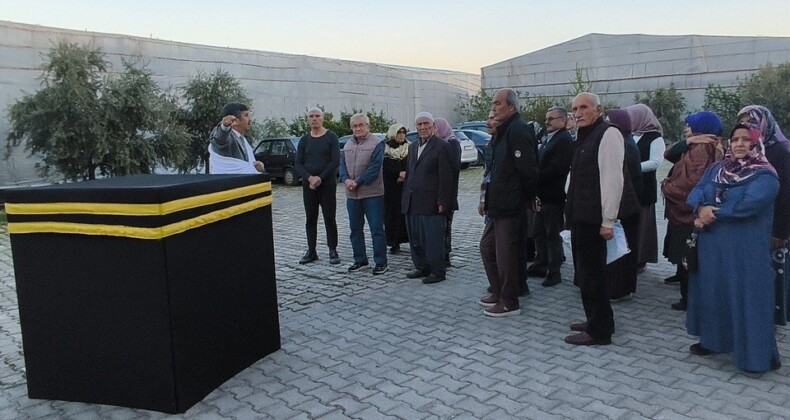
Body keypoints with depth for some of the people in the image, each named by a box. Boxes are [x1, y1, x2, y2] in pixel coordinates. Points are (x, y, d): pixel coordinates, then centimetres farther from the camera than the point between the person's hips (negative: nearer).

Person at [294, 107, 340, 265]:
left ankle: (333, 251, 6)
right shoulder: (304, 140, 9)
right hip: (308, 185, 4)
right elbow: (298, 164, 3)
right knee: (310, 219, 7)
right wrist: (309, 178, -15)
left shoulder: (331, 137, -1)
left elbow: (336, 161, -9)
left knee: (329, 218, -1)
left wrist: (320, 178, -16)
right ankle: (311, 251, 14)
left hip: (327, 184, -3)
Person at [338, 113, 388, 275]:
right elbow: (342, 164, 8)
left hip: (372, 193, -6)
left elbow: (375, 167, -14)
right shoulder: (348, 145, 14)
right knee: (355, 229, 12)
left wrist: (357, 182, -18)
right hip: (352, 194, 6)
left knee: (377, 229, -2)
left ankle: (381, 262, 6)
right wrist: (346, 179, -12)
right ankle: (360, 260, 24)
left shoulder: (376, 144, -6)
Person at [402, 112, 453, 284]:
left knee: (433, 240, -1)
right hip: (412, 203, 7)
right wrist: (405, 197, 14)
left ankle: (438, 272, 10)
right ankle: (422, 268, 25)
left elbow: (445, 177, -11)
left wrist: (442, 202, -15)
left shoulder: (441, 146, -6)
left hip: (431, 203, -7)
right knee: (415, 239, 12)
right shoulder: (413, 147, 17)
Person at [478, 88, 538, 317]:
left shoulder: (518, 130, -17)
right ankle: (498, 292, 31)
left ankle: (509, 302, 12)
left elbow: (527, 169, -21)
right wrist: (489, 199, 15)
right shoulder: (503, 131, 15)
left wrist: (528, 197, -10)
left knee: (505, 254, -1)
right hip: (497, 204, 10)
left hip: (510, 206, -10)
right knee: (487, 247, 18)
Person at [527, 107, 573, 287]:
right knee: (539, 232, 16)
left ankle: (554, 272, 9)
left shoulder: (564, 140, -13)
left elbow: (556, 168, -22)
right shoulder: (546, 138, 15)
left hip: (554, 195, -9)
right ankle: (540, 265, 27)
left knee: (553, 235, -1)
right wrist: (536, 188, 3)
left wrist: (536, 179, -15)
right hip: (542, 194, 9)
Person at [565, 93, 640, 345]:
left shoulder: (607, 134, -13)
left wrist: (608, 221, -22)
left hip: (594, 217, -10)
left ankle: (599, 331, 10)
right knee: (585, 270, 17)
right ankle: (596, 321, 30)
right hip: (581, 215, 10)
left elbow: (612, 179, -20)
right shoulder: (583, 137, 16)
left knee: (592, 271, -2)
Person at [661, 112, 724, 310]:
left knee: (687, 258, -2)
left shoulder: (702, 148, -16)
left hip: (689, 212, -10)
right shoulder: (695, 147, 14)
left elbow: (692, 181, -24)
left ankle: (689, 298, 5)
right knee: (684, 255, 18)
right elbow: (669, 155, 9)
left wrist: (667, 187, -9)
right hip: (684, 209, 10)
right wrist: (685, 142, -9)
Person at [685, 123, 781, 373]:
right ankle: (713, 340, 28)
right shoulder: (715, 170, 11)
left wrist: (712, 212, -14)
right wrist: (701, 209, -22)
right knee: (712, 292, 13)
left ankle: (758, 354, 6)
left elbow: (748, 205, -23)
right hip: (712, 247, 6)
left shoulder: (765, 176, -8)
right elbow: (695, 193, 0)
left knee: (747, 297, -3)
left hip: (746, 251, -6)